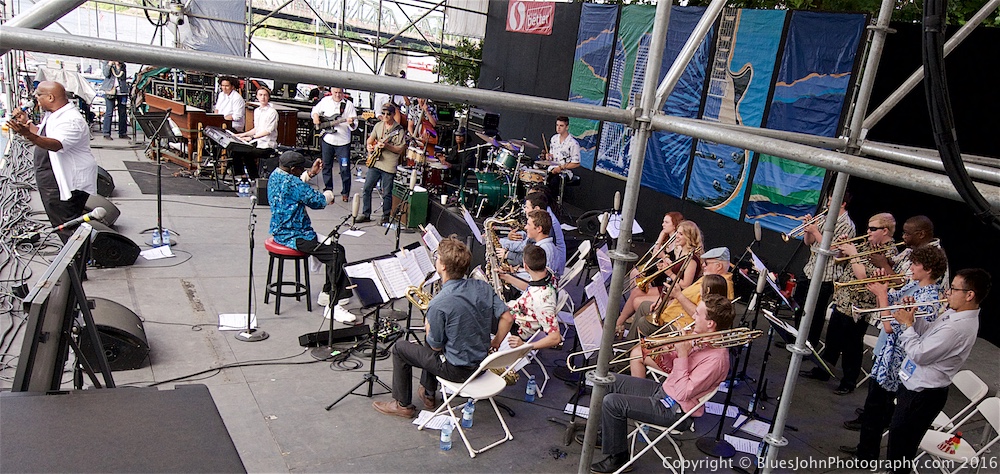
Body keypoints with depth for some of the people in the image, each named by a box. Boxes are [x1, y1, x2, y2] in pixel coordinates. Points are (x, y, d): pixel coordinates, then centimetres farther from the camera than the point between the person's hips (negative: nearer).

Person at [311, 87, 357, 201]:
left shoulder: (348, 104, -5)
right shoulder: (325, 101, 4)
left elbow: (355, 125, -8)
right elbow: (315, 110, 21)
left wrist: (351, 123, -29)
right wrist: (315, 116, 1)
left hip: (343, 141, -3)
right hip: (327, 140, 3)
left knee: (345, 169, -1)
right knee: (326, 166, 11)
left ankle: (345, 192, 13)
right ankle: (328, 190, 25)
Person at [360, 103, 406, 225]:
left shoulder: (399, 130, -5)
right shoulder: (378, 125, 11)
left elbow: (401, 150, -8)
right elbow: (370, 139, 20)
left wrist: (387, 146, -20)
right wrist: (369, 146, -2)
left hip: (389, 166, -5)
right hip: (375, 163, 5)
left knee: (387, 193, 2)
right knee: (367, 188, 4)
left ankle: (386, 217, 16)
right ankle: (366, 214, 15)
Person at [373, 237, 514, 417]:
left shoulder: (439, 304, -27)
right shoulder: (483, 287, -9)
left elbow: (436, 346, -15)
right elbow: (507, 318, -6)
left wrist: (428, 329, 5)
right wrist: (495, 344, 7)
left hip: (457, 370, -7)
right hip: (482, 362, 7)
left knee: (400, 350, 12)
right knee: (430, 345, 32)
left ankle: (403, 404, 26)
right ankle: (428, 395, 43)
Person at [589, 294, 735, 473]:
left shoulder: (716, 358, -26)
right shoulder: (699, 336, 2)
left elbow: (683, 393, -27)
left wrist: (682, 355, -26)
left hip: (676, 410, -10)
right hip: (665, 389, 10)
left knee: (611, 403, -17)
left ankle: (618, 458, 3)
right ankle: (606, 434, 22)